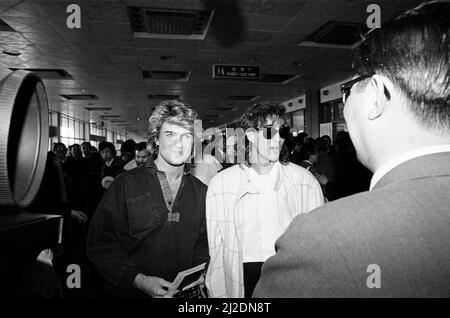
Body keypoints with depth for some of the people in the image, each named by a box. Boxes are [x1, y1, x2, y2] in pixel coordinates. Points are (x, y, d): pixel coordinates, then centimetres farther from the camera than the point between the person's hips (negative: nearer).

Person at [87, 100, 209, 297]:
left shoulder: (201, 192, 0)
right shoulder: (125, 185, -9)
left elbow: (203, 245, 7)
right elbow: (100, 243, -11)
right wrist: (138, 280, -20)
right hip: (127, 292, -2)